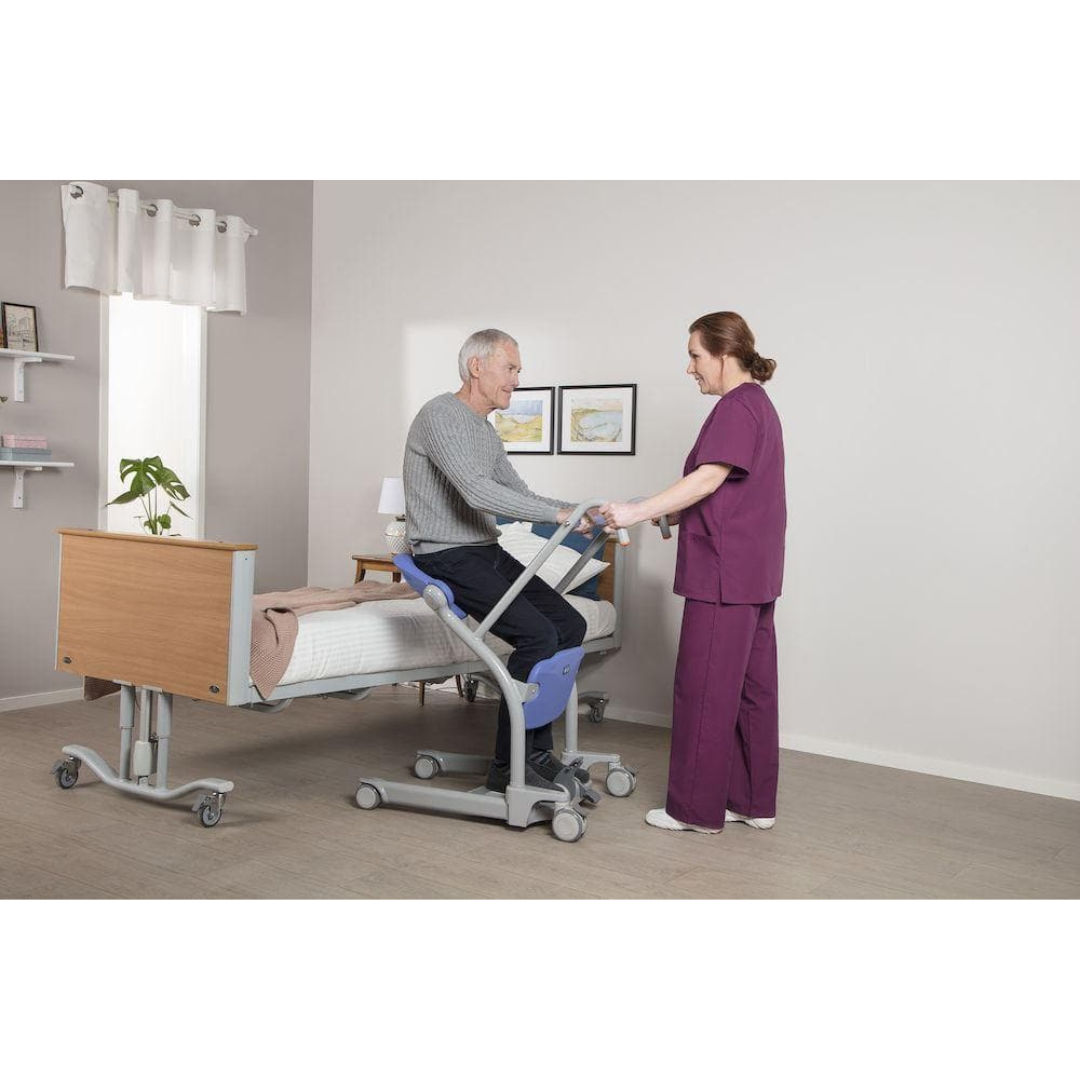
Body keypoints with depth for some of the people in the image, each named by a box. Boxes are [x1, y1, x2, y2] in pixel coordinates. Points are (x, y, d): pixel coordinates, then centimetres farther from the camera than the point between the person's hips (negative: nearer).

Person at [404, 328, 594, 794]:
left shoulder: (487, 432, 16)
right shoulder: (440, 415, -14)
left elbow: (518, 496, 19)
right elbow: (477, 492, -26)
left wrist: (580, 511, 3)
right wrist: (559, 514, -26)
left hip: (487, 553, 9)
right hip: (447, 558, -9)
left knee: (570, 625, -1)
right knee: (537, 635, -22)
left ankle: (536, 750, 7)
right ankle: (507, 767, -11)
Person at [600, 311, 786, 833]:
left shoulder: (736, 407, -13)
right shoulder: (759, 405, 19)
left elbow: (708, 479, -24)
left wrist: (638, 512, -25)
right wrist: (674, 515, 20)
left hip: (724, 575, -10)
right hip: (754, 575, 10)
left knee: (704, 690, -2)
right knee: (752, 688, 13)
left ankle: (697, 808, 7)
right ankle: (753, 801, 21)